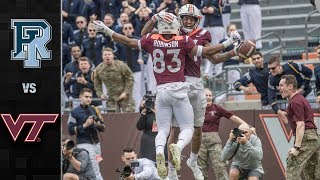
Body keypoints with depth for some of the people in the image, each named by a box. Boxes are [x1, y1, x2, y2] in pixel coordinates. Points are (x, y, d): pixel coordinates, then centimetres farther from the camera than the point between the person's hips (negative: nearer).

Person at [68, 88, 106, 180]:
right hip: (84, 144, -6)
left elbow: (102, 128, 16)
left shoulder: (94, 110, 14)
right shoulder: (74, 112, -2)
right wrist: (85, 125, -16)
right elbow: (71, 130, -7)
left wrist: (99, 124, -7)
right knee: (96, 171, -15)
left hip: (96, 143, 6)